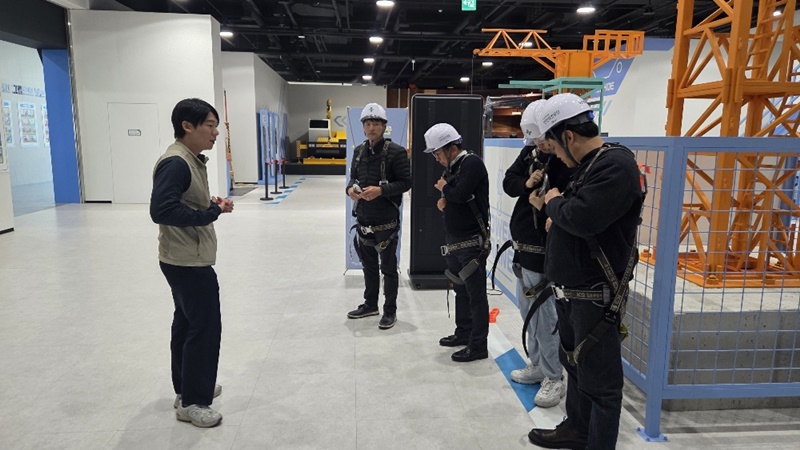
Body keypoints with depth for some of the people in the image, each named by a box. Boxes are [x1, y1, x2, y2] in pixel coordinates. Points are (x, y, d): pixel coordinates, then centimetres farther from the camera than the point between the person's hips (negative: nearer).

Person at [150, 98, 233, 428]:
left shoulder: (192, 160, 11)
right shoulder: (175, 163, -21)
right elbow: (161, 211, -29)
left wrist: (211, 205, -1)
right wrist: (212, 212, -23)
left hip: (188, 260, 10)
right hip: (188, 262, -10)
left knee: (187, 324, 18)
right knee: (205, 328, -3)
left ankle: (187, 388, 32)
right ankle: (191, 402, 10)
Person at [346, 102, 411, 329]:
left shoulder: (395, 152, -11)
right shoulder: (359, 151, 9)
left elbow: (406, 182, -12)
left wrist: (381, 190, -23)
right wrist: (351, 188, -4)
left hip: (386, 221, -6)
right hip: (363, 218, 6)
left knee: (388, 268, 5)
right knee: (368, 264, 19)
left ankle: (390, 311, 18)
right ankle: (370, 304, 35)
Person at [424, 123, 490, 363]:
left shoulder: (472, 163, -13)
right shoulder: (452, 167, 14)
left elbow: (460, 193, -25)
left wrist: (444, 188, -5)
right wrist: (444, 200, -2)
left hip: (472, 242, -9)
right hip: (454, 242, 10)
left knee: (475, 293, -2)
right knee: (460, 289, 19)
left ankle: (478, 346, 6)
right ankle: (463, 333, 33)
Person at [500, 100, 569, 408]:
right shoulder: (531, 151, 6)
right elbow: (509, 182, 8)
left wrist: (547, 205, -29)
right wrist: (526, 184, -10)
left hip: (544, 252, -9)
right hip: (523, 246, 9)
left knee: (543, 315, -1)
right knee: (528, 312, 19)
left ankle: (554, 379, 15)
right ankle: (537, 365, 35)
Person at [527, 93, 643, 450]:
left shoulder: (617, 165, -18)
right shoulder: (587, 165, 13)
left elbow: (584, 218, -29)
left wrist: (554, 203, -10)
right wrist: (558, 216, 3)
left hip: (595, 296, -10)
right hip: (570, 291, 10)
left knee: (599, 381, 2)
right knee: (574, 364, 23)